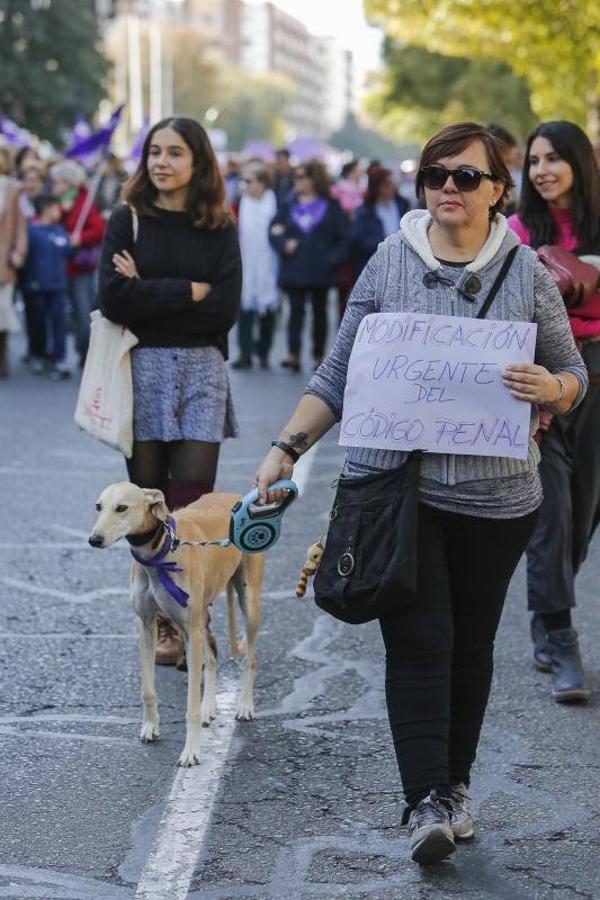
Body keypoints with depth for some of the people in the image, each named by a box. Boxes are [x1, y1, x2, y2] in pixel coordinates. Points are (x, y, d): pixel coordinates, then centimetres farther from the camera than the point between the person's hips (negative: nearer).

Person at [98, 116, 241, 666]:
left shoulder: (219, 229, 6)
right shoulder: (127, 222, 4)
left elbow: (226, 310, -6)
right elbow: (114, 297, -11)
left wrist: (149, 292, -9)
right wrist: (190, 291, -11)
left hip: (202, 371, 0)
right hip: (141, 369, 0)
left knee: (191, 506, -6)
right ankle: (160, 625, 13)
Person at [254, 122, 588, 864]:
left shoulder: (527, 273, 3)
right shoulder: (388, 264, 3)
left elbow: (574, 377, 9)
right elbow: (339, 374, 7)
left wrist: (551, 388, -15)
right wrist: (288, 448, -3)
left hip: (494, 496, 1)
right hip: (396, 487, -1)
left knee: (471, 643, 9)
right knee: (418, 641, -8)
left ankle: (453, 785, 23)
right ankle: (426, 802, -9)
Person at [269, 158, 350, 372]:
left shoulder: (331, 206, 1)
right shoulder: (289, 205, 8)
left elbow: (344, 236, -1)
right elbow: (275, 230, 6)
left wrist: (334, 256, -10)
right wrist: (284, 243, -12)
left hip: (321, 270, -1)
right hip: (294, 268, 1)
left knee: (319, 311, 9)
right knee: (296, 310, -6)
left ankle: (318, 355, 17)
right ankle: (293, 354, -12)